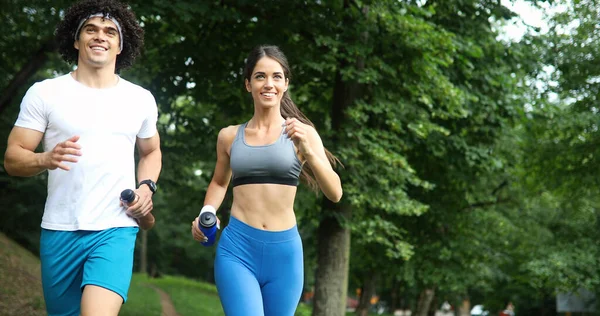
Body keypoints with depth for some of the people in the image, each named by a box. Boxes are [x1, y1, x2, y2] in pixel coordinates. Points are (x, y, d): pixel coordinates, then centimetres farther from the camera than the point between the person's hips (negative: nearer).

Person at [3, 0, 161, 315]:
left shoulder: (140, 99, 9)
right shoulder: (44, 93, 1)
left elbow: (151, 151, 25)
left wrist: (147, 186, 4)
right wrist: (46, 159, -22)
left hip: (116, 230, 0)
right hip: (59, 231, 1)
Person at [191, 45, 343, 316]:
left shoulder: (302, 133, 3)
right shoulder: (229, 136, 8)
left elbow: (335, 194, -4)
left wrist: (308, 151, -17)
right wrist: (206, 213, 8)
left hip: (284, 252, 0)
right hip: (237, 248, 0)